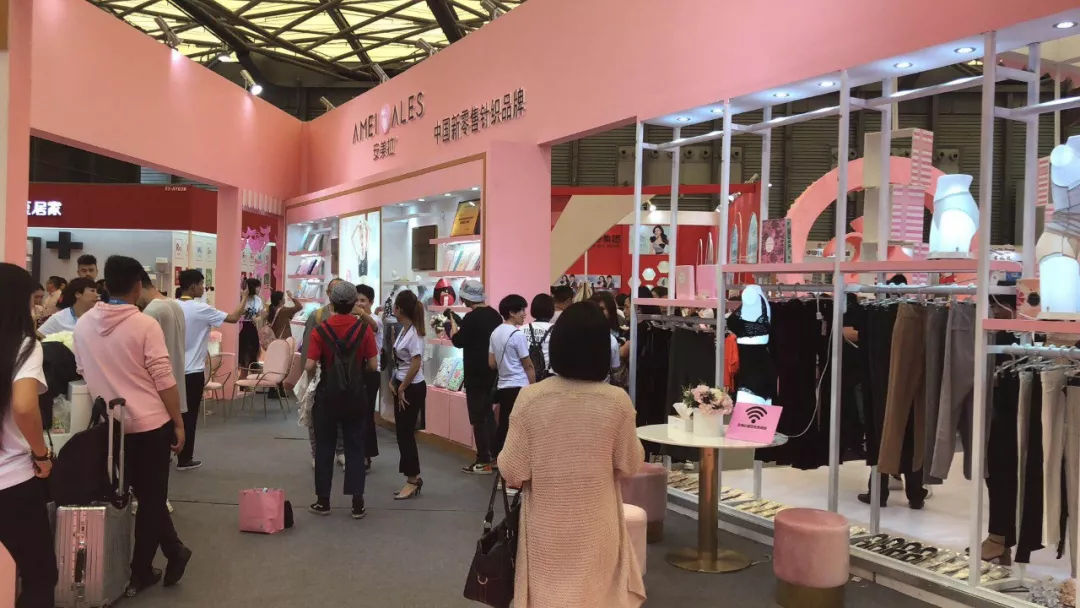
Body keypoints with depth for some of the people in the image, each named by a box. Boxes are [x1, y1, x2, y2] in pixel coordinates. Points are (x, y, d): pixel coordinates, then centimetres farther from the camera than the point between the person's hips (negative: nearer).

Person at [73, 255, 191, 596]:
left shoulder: (84, 324, 0)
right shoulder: (145, 325, -13)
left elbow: (82, 373, 11)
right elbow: (164, 381, -14)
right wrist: (179, 423, -5)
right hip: (150, 424, -4)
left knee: (146, 495, 18)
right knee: (151, 498, 9)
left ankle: (174, 552, 26)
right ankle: (139, 574, 17)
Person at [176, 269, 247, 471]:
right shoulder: (201, 309, -16)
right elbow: (233, 318, -13)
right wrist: (244, 300, 1)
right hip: (193, 371, -6)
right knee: (189, 414, 2)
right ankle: (185, 459, 9)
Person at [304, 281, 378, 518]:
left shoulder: (320, 330, -9)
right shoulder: (364, 329, -8)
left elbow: (310, 367, -13)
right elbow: (373, 365, -6)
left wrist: (323, 363, 9)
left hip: (328, 395, -1)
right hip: (356, 396, 1)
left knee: (324, 448, 11)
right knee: (355, 448, 7)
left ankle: (323, 501, 17)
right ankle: (357, 503, 7)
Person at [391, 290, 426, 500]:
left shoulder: (414, 333, -18)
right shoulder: (404, 330, 9)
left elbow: (415, 365, -22)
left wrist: (402, 388, -15)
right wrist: (395, 382, 4)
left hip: (412, 388, -9)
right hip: (402, 386, 9)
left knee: (406, 433, -2)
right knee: (402, 432, 11)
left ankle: (413, 480, 9)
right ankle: (413, 477, 20)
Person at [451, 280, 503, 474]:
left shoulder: (471, 317, -18)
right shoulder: (494, 315, 6)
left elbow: (458, 341, -11)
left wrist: (453, 324, 3)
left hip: (476, 374, -8)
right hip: (492, 372, 8)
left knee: (478, 417, -1)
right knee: (489, 413, 18)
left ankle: (483, 462, 1)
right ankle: (494, 455, 23)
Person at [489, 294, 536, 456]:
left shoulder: (495, 333, 8)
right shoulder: (518, 335, -14)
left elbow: (492, 363, 11)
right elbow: (528, 366, -9)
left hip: (503, 386, 8)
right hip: (519, 387, -7)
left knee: (503, 427, 11)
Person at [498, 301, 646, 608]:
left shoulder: (530, 397, -14)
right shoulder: (617, 401, -12)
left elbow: (512, 471, -9)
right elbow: (630, 466, 0)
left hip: (546, 528, 0)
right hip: (595, 528, 0)